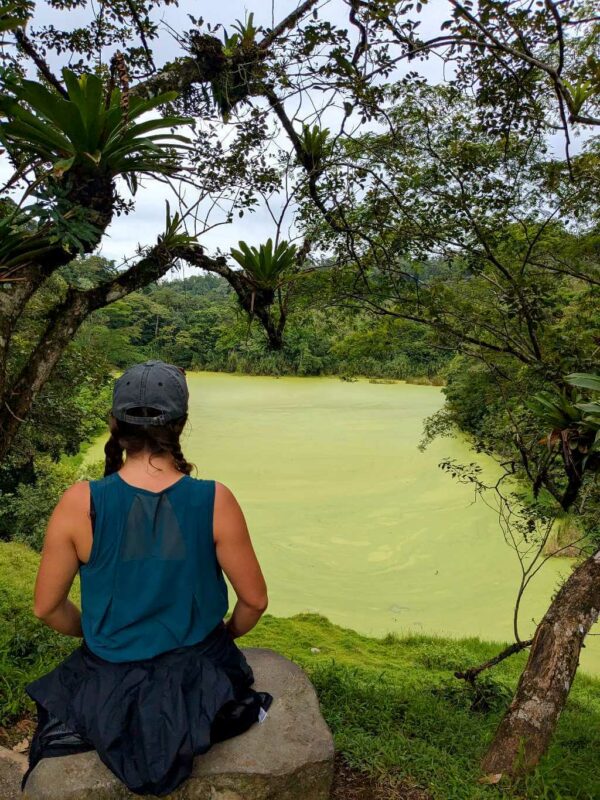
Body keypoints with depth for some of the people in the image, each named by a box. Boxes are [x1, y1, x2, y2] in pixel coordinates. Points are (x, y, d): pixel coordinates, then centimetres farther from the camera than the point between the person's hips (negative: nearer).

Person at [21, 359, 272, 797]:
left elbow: (47, 607, -8)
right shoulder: (215, 501, -22)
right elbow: (255, 600, -11)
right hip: (199, 683, 0)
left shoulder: (80, 504, -21)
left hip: (111, 691, 1)